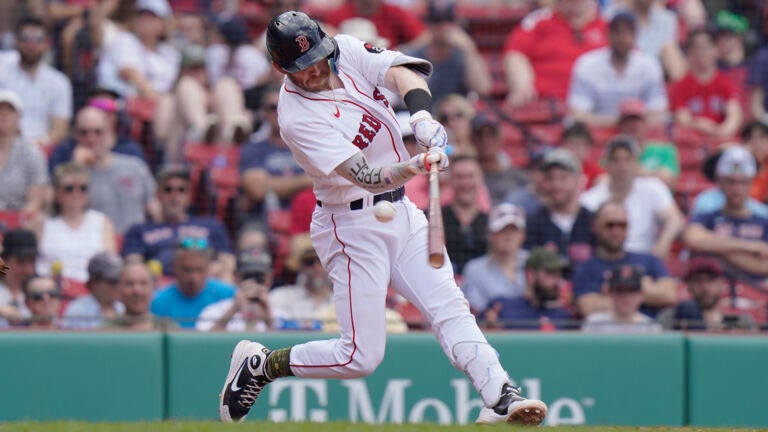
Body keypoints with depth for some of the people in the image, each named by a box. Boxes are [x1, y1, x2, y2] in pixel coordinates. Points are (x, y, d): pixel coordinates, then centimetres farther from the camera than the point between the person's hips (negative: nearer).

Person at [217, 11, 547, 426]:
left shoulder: (347, 51, -3)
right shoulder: (296, 118, -24)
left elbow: (402, 71, -15)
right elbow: (366, 176, -31)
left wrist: (421, 115, -35)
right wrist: (416, 166, -48)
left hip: (402, 210, 7)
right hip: (353, 227, -7)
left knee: (449, 306, -6)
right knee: (362, 355, -5)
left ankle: (501, 399, -14)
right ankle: (259, 365, 13)